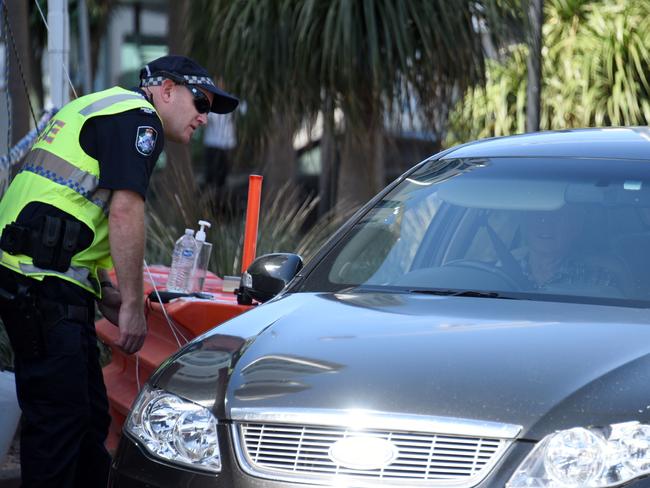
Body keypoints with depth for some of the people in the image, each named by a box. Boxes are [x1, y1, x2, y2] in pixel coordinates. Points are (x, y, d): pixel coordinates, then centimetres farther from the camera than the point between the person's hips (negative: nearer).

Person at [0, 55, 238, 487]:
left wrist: (105, 292, 17)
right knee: (58, 416, -10)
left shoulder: (96, 109, 26)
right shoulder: (138, 118, -5)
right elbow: (125, 213, -16)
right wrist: (132, 304, -13)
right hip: (47, 285, -10)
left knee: (89, 417, 13)